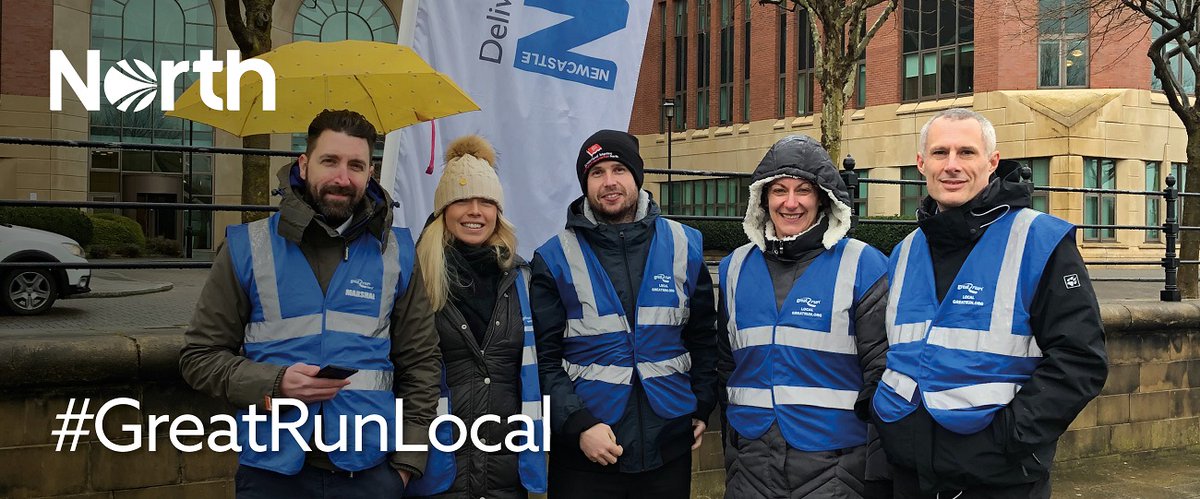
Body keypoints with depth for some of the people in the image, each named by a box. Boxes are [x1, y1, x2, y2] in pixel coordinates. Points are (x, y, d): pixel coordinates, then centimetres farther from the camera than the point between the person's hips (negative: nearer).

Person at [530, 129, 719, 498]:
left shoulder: (684, 246, 4)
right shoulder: (555, 259, -3)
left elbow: (703, 337, 12)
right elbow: (545, 359, -6)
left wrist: (703, 406, 8)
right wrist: (578, 425, -14)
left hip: (669, 448, 2)